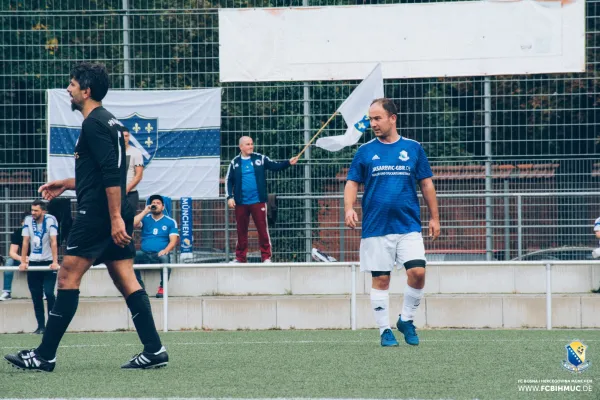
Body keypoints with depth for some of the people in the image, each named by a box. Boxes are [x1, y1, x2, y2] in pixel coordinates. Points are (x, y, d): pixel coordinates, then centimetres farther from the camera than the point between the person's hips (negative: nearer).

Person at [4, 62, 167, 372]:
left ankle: (44, 355, -3)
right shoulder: (107, 121, 19)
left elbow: (111, 175, -21)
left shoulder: (94, 123, -12)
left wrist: (115, 218, -25)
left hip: (96, 215, -10)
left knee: (67, 278, -5)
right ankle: (154, 350, -1)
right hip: (115, 217, 10)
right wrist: (65, 185, 29)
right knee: (127, 282, 6)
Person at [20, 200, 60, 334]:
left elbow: (53, 242, -17)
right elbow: (25, 242, -1)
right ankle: (41, 326, 9)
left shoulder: (50, 220, -12)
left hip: (48, 262, -4)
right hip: (33, 262, 4)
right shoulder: (28, 220, -2)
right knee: (36, 296, 3)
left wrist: (55, 262, -24)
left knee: (49, 293, -14)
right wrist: (23, 262, -7)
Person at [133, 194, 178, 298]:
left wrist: (166, 250, -21)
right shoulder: (145, 219, 16)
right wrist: (145, 211, -2)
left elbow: (173, 241, -1)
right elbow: (133, 224, -3)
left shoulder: (170, 222, 9)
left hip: (160, 254, -2)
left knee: (165, 258, -38)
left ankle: (162, 287, -24)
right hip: (144, 254, 2)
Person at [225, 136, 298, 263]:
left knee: (263, 230, -3)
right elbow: (229, 181, 8)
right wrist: (229, 197, -2)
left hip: (258, 201, -1)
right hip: (241, 203, 1)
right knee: (241, 231, 7)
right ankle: (240, 257, 14)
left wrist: (288, 162, -16)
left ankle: (266, 257, 1)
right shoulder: (235, 162, 6)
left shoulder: (260, 159, 4)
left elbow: (275, 166, 1)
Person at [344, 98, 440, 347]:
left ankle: (406, 319, 8)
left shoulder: (413, 149, 6)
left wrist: (434, 217, 8)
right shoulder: (365, 152, 6)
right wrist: (349, 208, -11)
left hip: (409, 226, 0)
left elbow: (426, 184, 11)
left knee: (417, 272, -13)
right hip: (375, 229, 0)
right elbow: (352, 184, 7)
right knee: (380, 280, 1)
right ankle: (385, 330, 11)